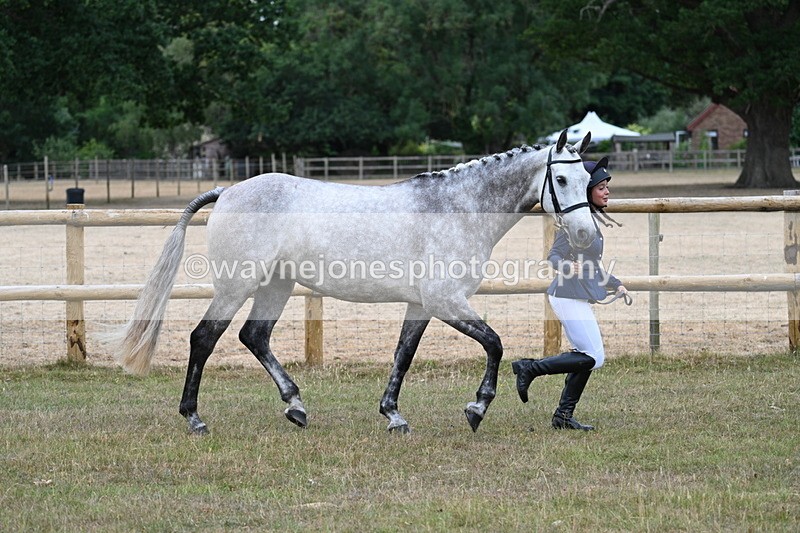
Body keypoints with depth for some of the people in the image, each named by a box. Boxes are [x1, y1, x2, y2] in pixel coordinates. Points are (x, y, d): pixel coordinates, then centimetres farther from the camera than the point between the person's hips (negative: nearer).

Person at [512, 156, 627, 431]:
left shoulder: (593, 219, 16)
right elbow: (554, 255, -18)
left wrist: (617, 285, 18)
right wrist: (568, 267, -38)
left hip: (578, 297, 10)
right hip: (569, 297, -10)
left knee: (587, 357, 13)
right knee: (593, 358, -10)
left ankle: (563, 416, 17)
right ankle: (530, 368, -6)